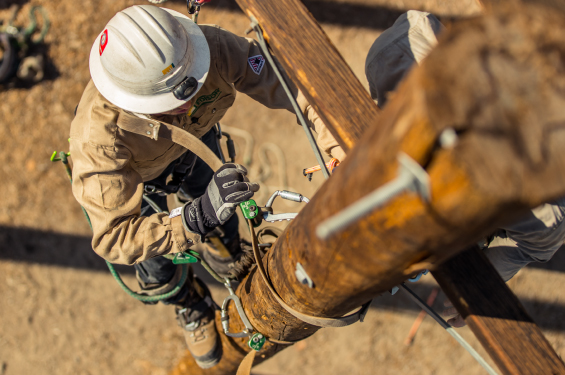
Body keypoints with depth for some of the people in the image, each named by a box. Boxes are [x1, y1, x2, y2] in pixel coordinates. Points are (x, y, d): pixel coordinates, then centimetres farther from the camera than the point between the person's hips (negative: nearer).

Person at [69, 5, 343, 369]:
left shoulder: (213, 49, -43)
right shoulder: (98, 137, -49)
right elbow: (113, 238, -45)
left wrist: (343, 153, -49)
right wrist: (198, 217, -60)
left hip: (192, 139, 2)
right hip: (129, 173, -2)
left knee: (221, 222, 21)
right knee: (157, 270, 15)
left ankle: (228, 260, 60)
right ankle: (191, 305, 53)